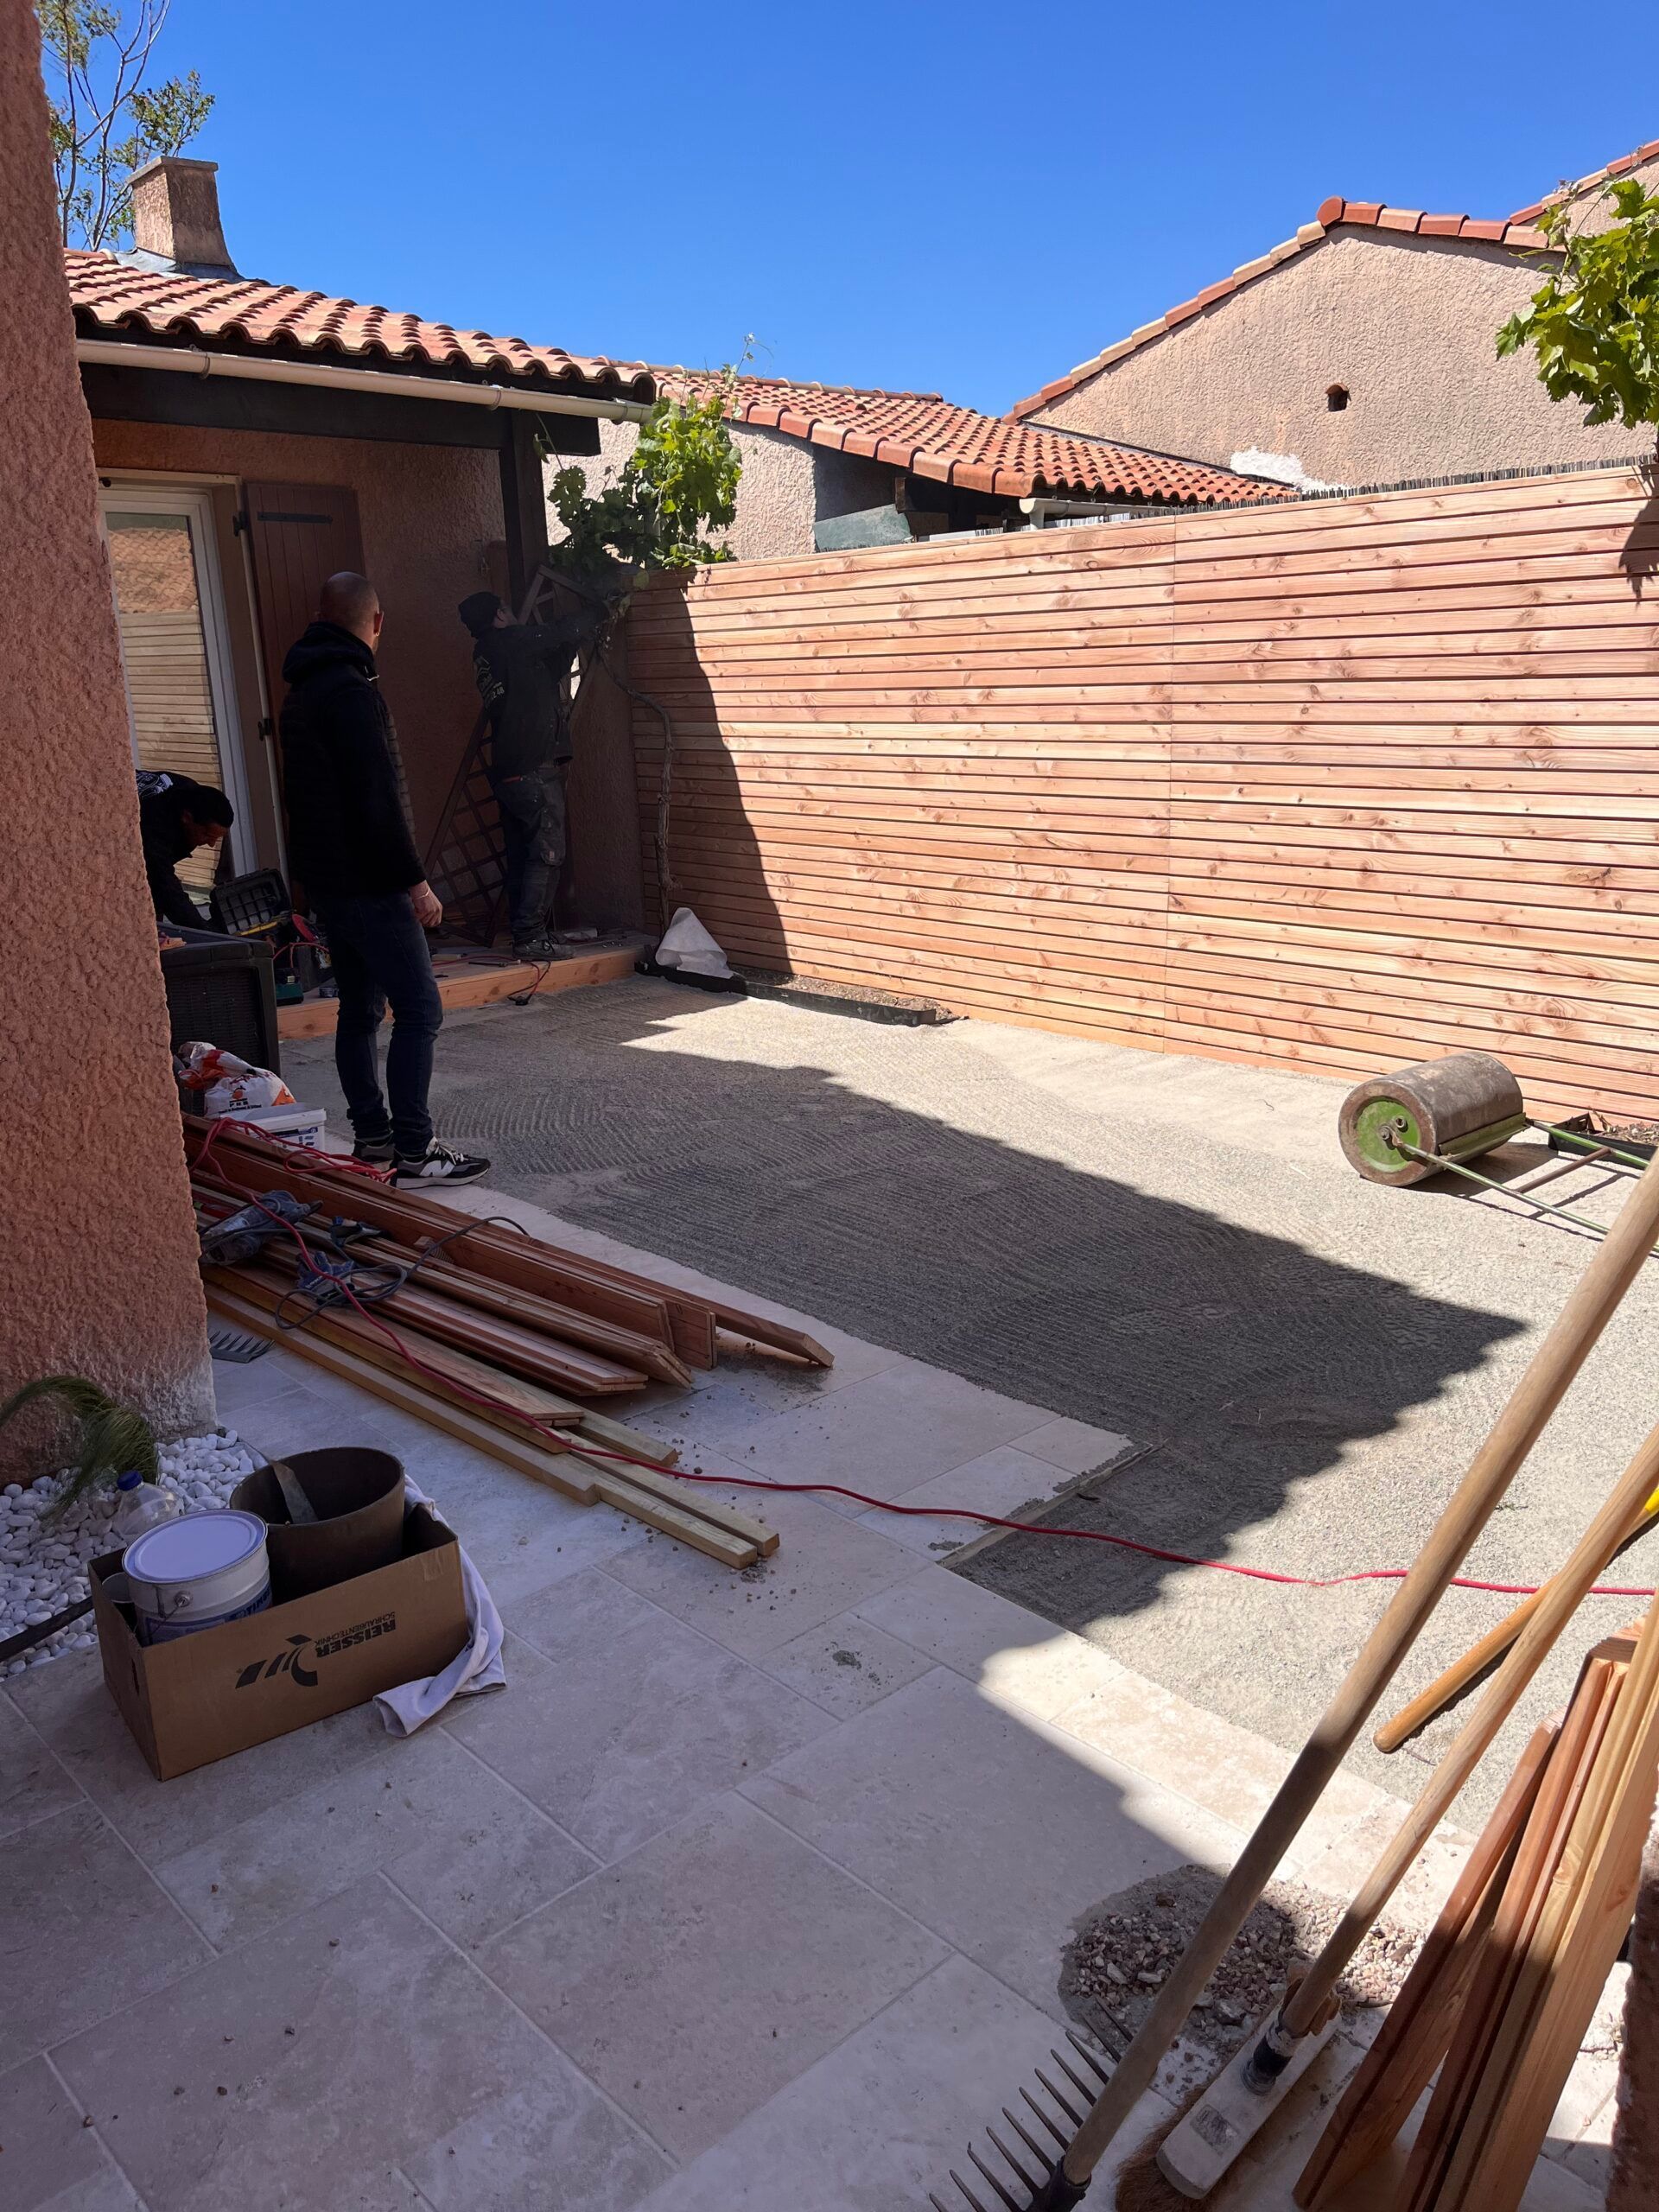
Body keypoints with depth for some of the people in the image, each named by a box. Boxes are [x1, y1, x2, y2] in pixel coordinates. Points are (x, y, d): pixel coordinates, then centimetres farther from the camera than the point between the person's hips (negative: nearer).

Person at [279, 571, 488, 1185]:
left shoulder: (302, 691, 15)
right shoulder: (351, 691, -17)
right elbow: (376, 800, -22)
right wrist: (415, 880, -18)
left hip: (325, 879, 10)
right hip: (367, 882, -10)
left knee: (360, 1008, 14)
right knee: (419, 1009, -7)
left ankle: (372, 1137, 20)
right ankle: (414, 1152, -6)